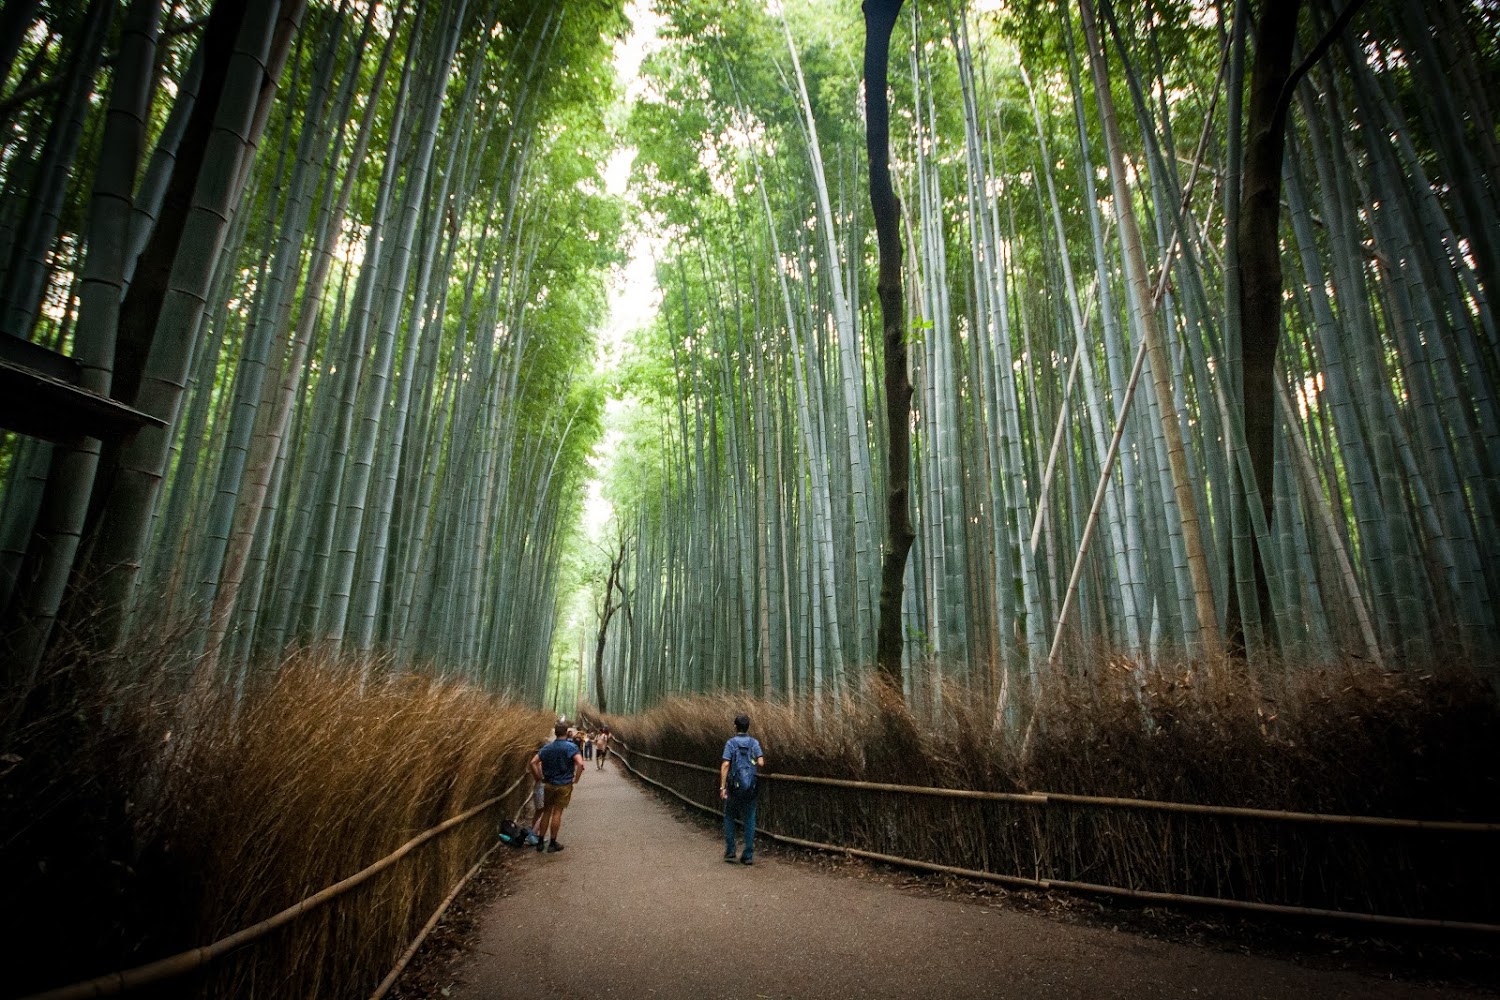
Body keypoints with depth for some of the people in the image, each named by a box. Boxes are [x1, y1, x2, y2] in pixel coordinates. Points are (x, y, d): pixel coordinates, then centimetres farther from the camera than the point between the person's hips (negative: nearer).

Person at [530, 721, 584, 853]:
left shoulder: (547, 747, 2)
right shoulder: (571, 747, -12)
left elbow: (533, 762, -2)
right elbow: (580, 764, -24)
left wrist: (539, 777, 4)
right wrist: (576, 779, -12)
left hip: (549, 784, 4)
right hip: (564, 785, -4)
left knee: (546, 812, 15)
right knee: (557, 813, 3)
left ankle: (540, 842, 20)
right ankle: (552, 844, 10)